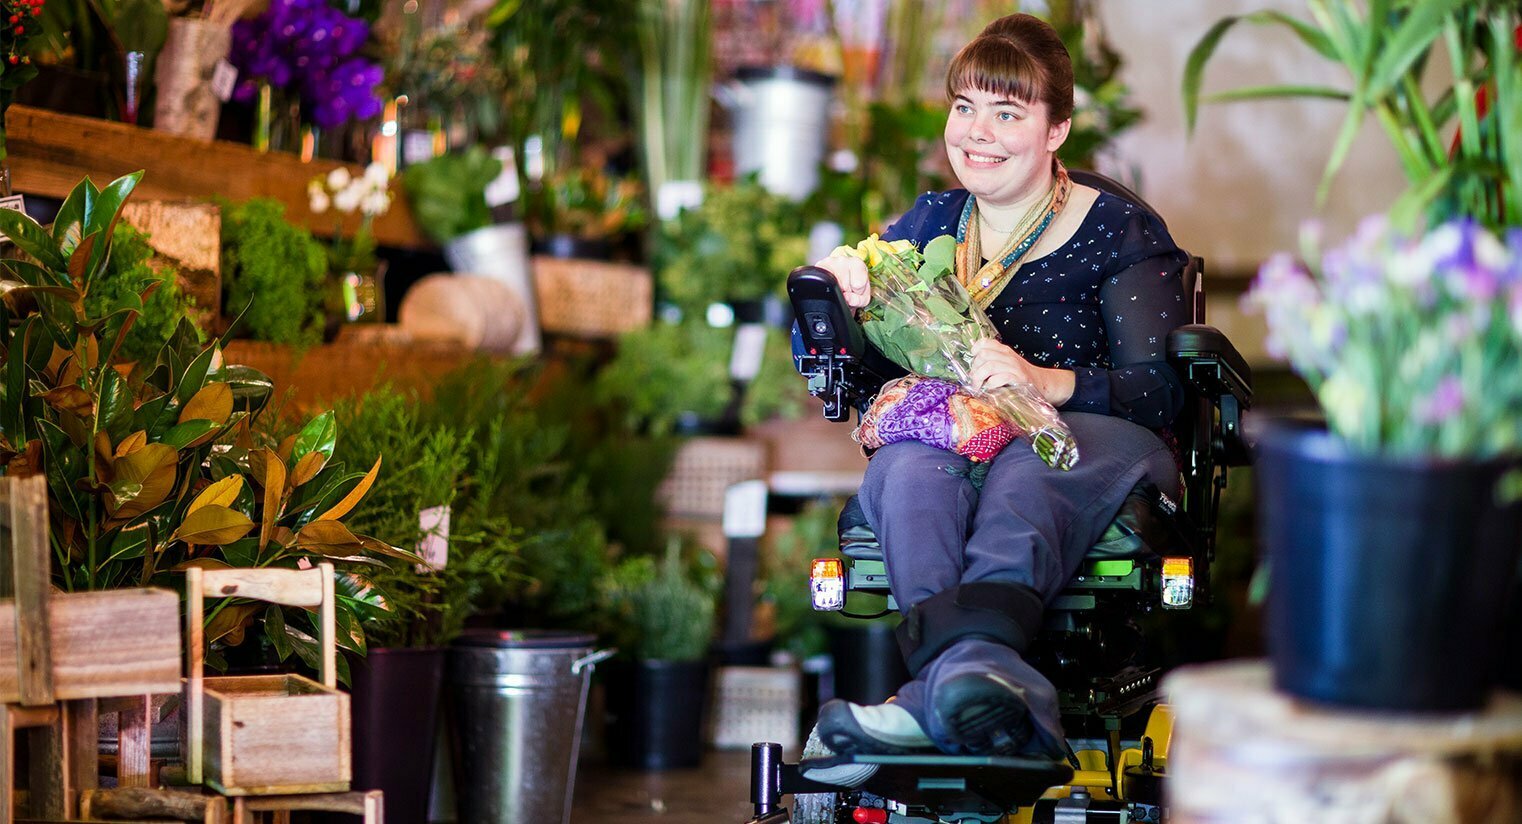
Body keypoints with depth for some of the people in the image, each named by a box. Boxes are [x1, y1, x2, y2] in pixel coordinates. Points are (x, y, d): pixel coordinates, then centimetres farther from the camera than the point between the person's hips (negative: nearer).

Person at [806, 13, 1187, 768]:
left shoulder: (1122, 233, 8)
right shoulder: (930, 223, 21)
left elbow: (1160, 392, -5)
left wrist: (1048, 383, -24)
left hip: (1085, 446, -2)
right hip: (944, 441, 3)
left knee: (1026, 464, -39)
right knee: (914, 467, -35)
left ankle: (954, 677, -66)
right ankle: (997, 683, -61)